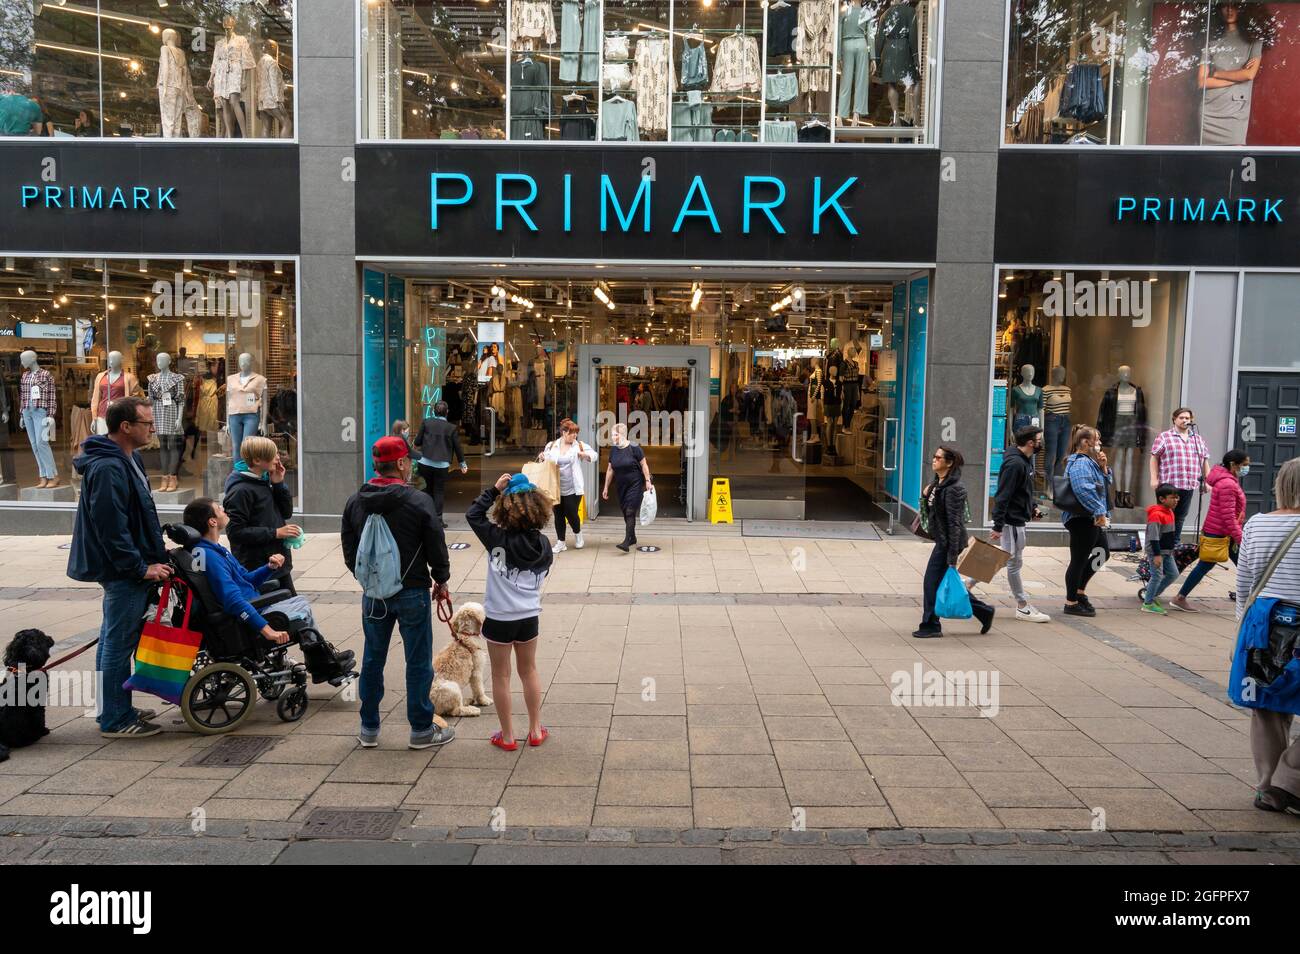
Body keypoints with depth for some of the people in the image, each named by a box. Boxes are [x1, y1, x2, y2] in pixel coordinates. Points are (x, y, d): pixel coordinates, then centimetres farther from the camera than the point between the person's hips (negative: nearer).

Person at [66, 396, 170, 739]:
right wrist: (141, 568, -19)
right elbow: (111, 528, -24)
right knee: (119, 643, -1)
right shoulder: (108, 469, -22)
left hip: (126, 566, 11)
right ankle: (116, 720, 9)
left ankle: (117, 709, 30)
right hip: (123, 570, -11)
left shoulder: (127, 460, 11)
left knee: (115, 639, 18)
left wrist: (155, 548, 13)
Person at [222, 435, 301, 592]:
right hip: (257, 569, -8)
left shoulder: (265, 481, 7)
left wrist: (279, 484, -2)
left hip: (279, 565, 8)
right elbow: (235, 531, -20)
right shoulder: (240, 491, -17)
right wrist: (274, 533, -20)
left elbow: (287, 513, 11)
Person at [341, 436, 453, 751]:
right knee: (418, 663, 6)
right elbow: (436, 547, -9)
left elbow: (349, 551, 8)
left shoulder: (354, 502, 1)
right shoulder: (418, 501, -15)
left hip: (373, 594, 5)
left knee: (372, 660, 15)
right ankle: (421, 730, 15)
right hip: (412, 592, -4)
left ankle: (369, 730, 24)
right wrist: (441, 581, 7)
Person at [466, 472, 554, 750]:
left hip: (500, 618, -4)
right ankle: (536, 730, 27)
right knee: (529, 670, 19)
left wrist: (495, 489, -7)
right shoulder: (543, 545, -3)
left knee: (501, 676, 9)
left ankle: (507, 736, 18)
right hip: (529, 616, 4)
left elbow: (473, 514, -7)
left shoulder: (498, 539, -16)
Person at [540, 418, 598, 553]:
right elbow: (545, 462, 12)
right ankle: (560, 543, 19)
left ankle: (577, 534, 31)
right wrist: (541, 458, -11)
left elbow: (594, 455, 2)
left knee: (571, 514, -1)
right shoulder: (551, 446, 3)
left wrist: (584, 454, -18)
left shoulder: (579, 446, -2)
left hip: (572, 489, -2)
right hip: (556, 488, 2)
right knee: (558, 515, 7)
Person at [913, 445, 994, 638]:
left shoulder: (953, 489, -20)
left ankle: (931, 626, 10)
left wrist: (952, 557, -23)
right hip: (942, 540, 10)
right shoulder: (937, 483, 10)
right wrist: (926, 495, 1)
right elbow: (931, 510, 21)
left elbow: (954, 523, -22)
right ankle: (984, 611, 26)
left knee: (932, 582, -2)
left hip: (949, 542, -10)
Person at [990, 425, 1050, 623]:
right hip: (1012, 521, -10)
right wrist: (998, 526, -24)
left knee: (1002, 560, 15)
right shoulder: (1014, 463, -21)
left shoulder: (1026, 460, 10)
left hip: (1019, 519, 10)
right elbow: (1003, 496, -23)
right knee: (1014, 563, 2)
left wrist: (1032, 506, 13)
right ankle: (1023, 607, 11)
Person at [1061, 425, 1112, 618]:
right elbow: (1084, 490, -28)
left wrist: (1103, 466, 5)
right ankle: (1071, 603, 9)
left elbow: (1105, 484, 22)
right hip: (1082, 519, -11)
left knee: (1102, 553, 20)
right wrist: (1100, 511, -24)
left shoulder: (1090, 461, 16)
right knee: (1079, 560, -2)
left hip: (1092, 519, 11)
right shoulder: (1080, 463, -17)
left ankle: (1079, 591, 30)